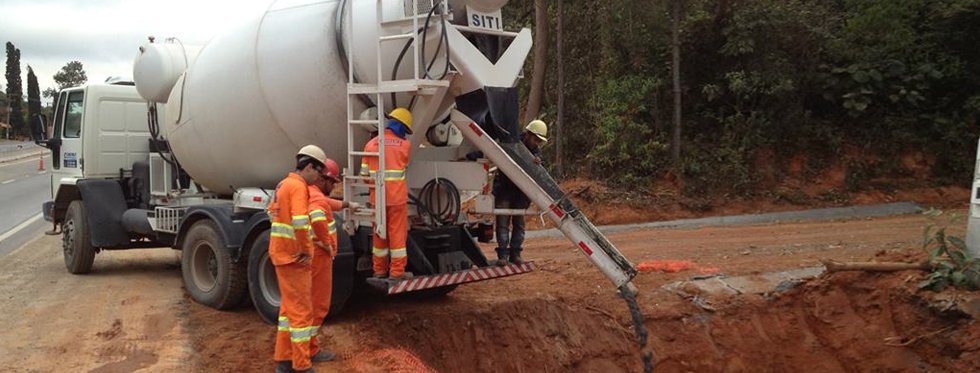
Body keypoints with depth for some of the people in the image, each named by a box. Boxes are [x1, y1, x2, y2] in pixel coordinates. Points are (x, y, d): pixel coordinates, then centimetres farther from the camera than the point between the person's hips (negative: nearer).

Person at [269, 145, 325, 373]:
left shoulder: (284, 184, 13)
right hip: (294, 257, -10)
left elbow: (272, 211, 30)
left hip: (281, 253, 10)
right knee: (301, 311, -4)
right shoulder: (299, 186, -17)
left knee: (289, 307, 17)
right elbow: (300, 221, -31)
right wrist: (307, 250, -19)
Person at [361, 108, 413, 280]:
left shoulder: (371, 144, 1)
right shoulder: (404, 145, -5)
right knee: (397, 233, 4)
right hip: (397, 197, -3)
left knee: (379, 233, 14)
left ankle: (379, 269, 23)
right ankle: (397, 271, 6)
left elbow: (364, 175, 0)